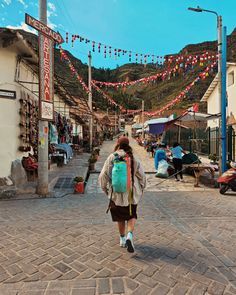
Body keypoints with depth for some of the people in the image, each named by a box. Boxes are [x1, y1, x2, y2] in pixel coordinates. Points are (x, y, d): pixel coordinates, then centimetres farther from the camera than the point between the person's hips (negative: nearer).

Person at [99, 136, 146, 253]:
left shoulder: (112, 157, -7)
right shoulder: (134, 159, -3)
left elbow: (103, 176, -9)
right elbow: (142, 177, 1)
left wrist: (106, 189, 7)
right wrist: (140, 190, 16)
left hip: (116, 192, 0)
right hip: (131, 193, 1)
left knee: (120, 217, 19)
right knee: (131, 216, 17)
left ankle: (122, 239, 31)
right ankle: (130, 235, -5)